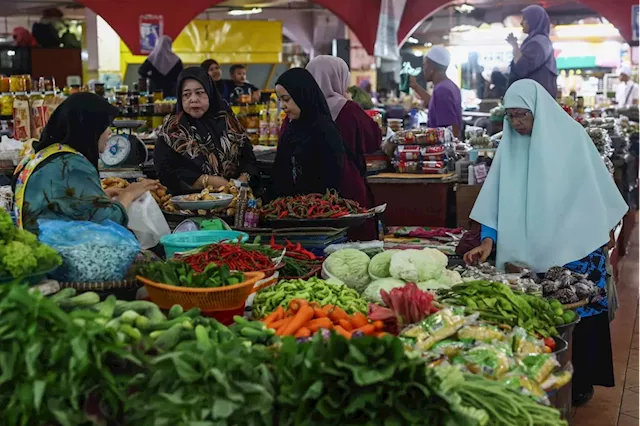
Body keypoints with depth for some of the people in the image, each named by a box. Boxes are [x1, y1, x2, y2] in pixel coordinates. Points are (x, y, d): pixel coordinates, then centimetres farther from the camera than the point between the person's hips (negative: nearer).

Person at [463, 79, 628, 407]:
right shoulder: (510, 145, 1)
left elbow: (596, 189, -2)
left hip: (575, 248, -3)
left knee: (578, 316, 4)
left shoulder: (570, 136, -8)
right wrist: (488, 239, -12)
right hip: (533, 253, 3)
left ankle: (580, 382, 19)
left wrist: (604, 237, 1)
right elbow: (496, 198, 0)